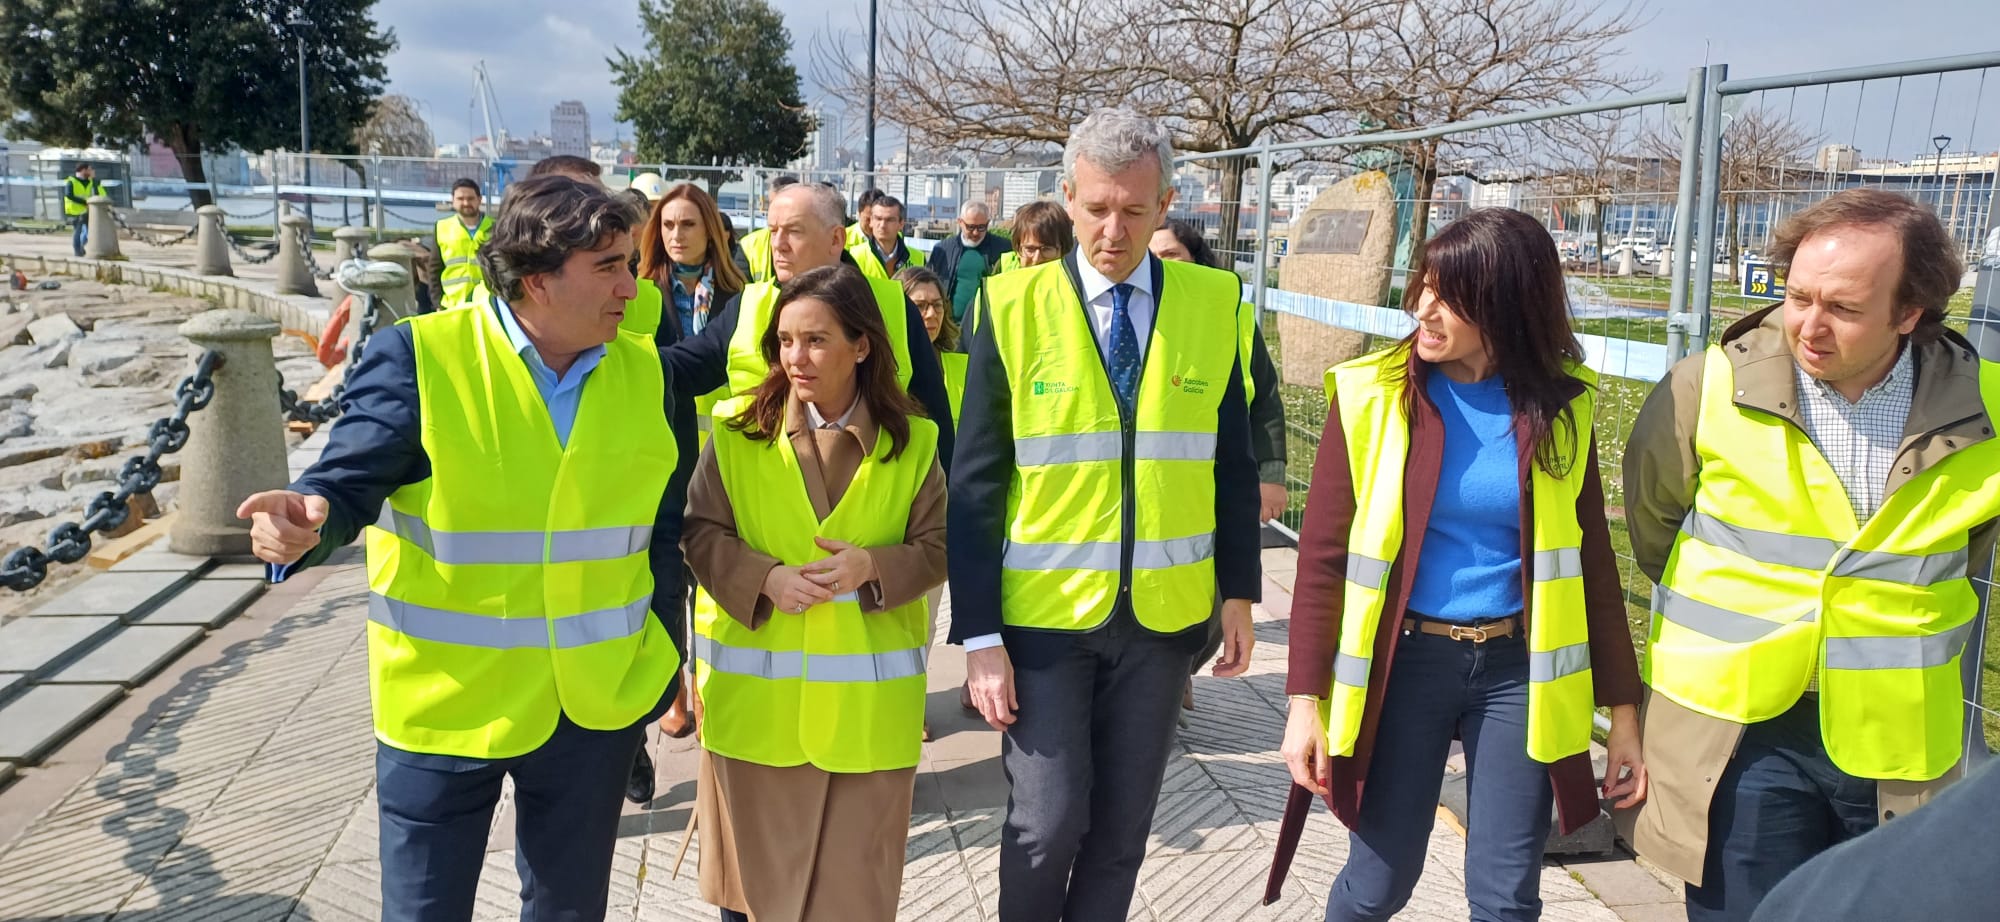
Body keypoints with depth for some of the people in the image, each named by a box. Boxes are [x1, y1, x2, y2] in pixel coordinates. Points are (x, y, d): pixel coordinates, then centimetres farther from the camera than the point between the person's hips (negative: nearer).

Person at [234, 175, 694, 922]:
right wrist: (307, 522, -37)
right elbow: (350, 483, -13)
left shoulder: (647, 371, 0)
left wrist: (663, 667, 7)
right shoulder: (418, 355, -13)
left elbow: (664, 530, 6)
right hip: (445, 705, -3)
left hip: (600, 701, 3)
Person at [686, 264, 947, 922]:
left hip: (867, 698, 0)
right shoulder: (738, 435, -1)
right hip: (756, 692, 1)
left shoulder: (913, 443, -2)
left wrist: (873, 566, -20)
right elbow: (699, 532, -2)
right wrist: (765, 576, -19)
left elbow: (937, 549, -1)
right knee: (756, 866, 16)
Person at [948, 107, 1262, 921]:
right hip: (1044, 614, -2)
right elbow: (976, 484, -7)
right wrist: (979, 636, -9)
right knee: (1048, 819, 2)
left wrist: (1240, 593, 6)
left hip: (1164, 614, 2)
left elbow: (1233, 464, 6)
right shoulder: (1015, 305, -8)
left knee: (1123, 824, 13)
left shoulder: (1213, 304, -2)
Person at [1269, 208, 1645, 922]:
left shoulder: (1562, 404, -1)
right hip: (1405, 661, -1)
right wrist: (1305, 701, -10)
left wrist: (1623, 708, 3)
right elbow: (1322, 556, -6)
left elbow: (1591, 560, 4)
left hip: (1518, 668, 2)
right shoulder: (1373, 396, -7)